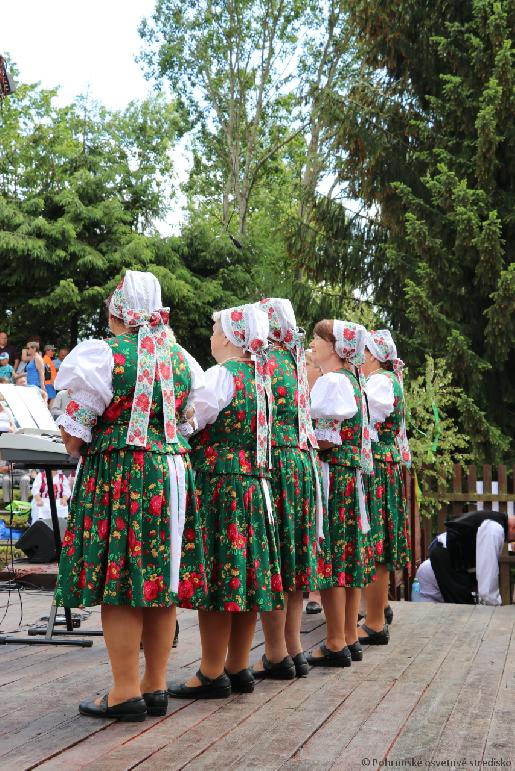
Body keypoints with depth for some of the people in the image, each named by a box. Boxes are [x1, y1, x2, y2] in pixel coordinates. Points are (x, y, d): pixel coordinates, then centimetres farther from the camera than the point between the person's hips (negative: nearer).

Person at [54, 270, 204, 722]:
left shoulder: (104, 355, -8)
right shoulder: (180, 358, 10)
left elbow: (73, 435, -8)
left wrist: (86, 453, 11)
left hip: (115, 477, -6)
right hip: (172, 474, 6)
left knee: (117, 585, -1)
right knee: (161, 585, 10)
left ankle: (126, 692, 2)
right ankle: (156, 687, 18)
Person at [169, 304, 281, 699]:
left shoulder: (222, 375, -11)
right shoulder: (259, 378, 12)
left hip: (218, 483, -8)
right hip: (254, 484, 8)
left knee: (215, 576, -3)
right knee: (243, 576, 10)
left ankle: (212, 674, 3)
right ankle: (238, 668, 18)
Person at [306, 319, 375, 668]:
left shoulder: (330, 382, -12)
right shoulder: (352, 381, 15)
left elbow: (324, 439, -17)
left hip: (331, 477, -9)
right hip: (352, 476, 9)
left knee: (329, 556, -5)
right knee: (349, 554, 11)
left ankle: (336, 645, -1)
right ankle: (350, 638, 17)